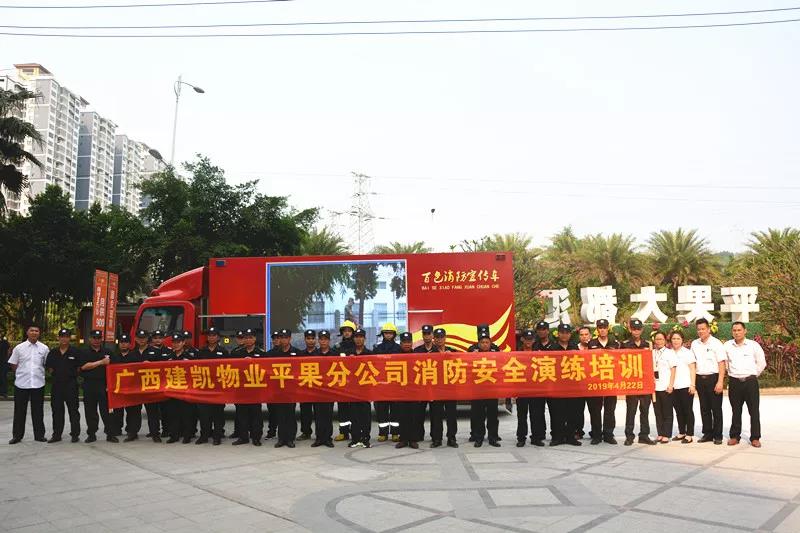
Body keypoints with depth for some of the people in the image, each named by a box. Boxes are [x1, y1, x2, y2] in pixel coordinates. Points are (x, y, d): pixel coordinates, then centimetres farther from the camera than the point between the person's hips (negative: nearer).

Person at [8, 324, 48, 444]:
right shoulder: (19, 348, 0)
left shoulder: (44, 348, 2)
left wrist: (38, 373, 4)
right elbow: (13, 365, 7)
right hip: (21, 384, 0)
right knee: (19, 411, 8)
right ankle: (17, 435, 19)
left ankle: (39, 435, 17)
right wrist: (22, 373, 3)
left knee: (38, 411, 8)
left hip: (38, 384, 0)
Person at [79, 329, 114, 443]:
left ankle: (110, 433, 2)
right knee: (90, 410, 7)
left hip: (104, 384, 0)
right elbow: (84, 366, -8)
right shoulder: (84, 352, 6)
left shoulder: (107, 351, 11)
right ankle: (91, 434, 17)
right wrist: (101, 362, -10)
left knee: (106, 409, -2)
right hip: (89, 384, 0)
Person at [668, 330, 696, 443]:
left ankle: (689, 434, 6)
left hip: (686, 386, -4)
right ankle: (681, 432, 19)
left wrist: (692, 385, -8)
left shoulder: (687, 352, 1)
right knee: (678, 411, 9)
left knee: (688, 410, 1)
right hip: (674, 387, 4)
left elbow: (692, 369, -1)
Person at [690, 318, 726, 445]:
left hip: (713, 378, -5)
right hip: (700, 379, 5)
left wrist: (720, 382, -16)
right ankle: (707, 433, 19)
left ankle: (718, 435, 10)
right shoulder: (694, 344, 10)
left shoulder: (716, 343, -5)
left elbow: (721, 363, -9)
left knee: (716, 408, 1)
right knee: (704, 408, 10)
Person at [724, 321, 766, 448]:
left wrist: (754, 375, 9)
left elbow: (761, 363, 7)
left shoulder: (754, 345, -2)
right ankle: (734, 436, 16)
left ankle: (755, 438, 9)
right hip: (734, 382, 2)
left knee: (754, 410, 0)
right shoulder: (727, 346, 2)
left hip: (750, 381, -1)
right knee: (736, 411, 8)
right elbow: (724, 362, 16)